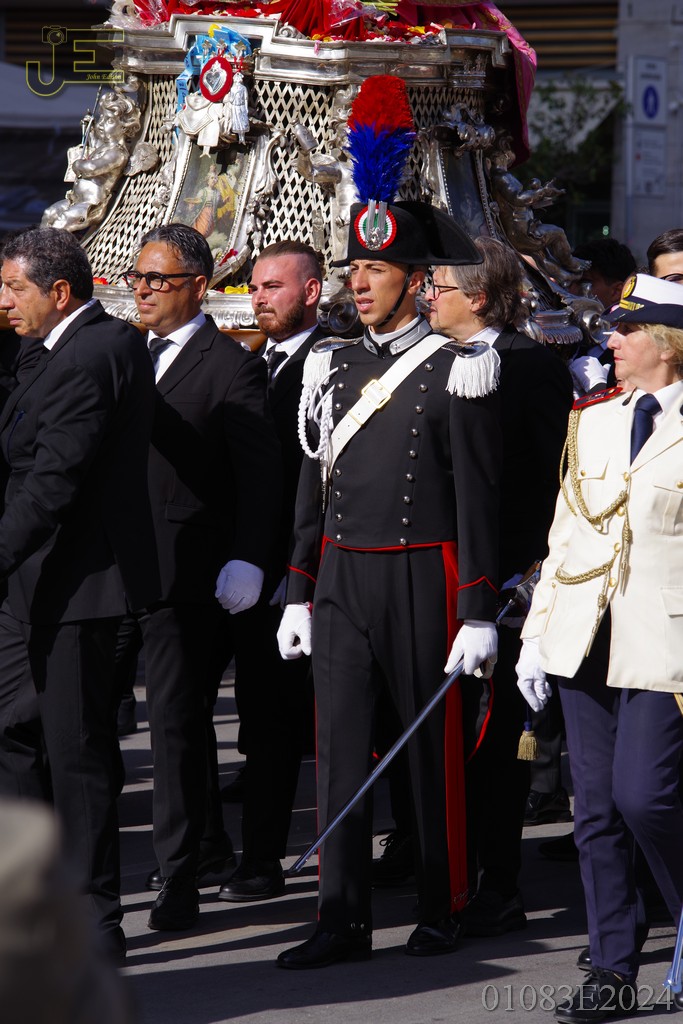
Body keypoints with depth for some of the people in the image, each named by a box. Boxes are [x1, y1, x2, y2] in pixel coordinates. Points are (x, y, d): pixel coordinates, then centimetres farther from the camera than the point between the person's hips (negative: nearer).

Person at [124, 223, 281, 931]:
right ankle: (207, 848, 31)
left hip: (191, 574, -7)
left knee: (176, 718, -9)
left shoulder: (231, 367, -7)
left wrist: (247, 563, -18)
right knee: (183, 717, 18)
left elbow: (260, 474, -10)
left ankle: (179, 878, -6)